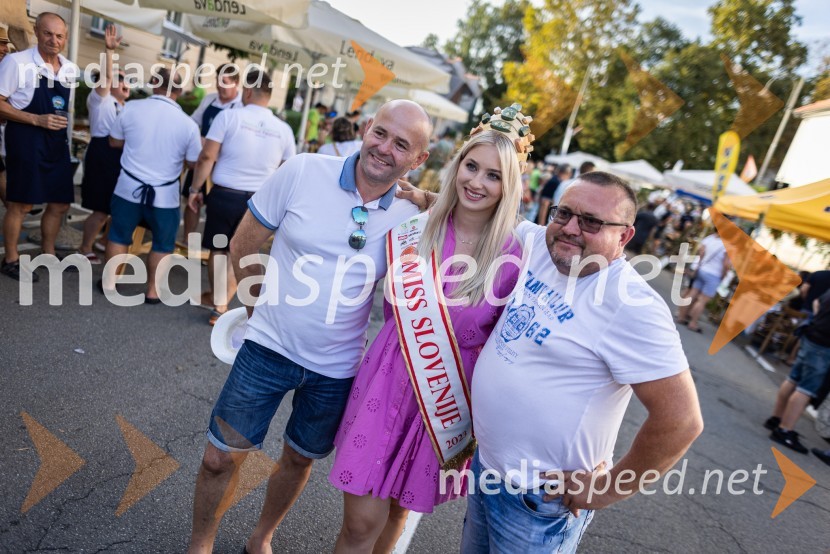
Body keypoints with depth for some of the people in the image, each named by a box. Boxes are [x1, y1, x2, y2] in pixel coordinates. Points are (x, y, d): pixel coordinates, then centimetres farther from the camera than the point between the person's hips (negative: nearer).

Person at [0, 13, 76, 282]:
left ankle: (48, 255, 29)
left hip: (57, 141, 6)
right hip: (26, 139, -6)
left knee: (60, 203, 11)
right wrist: (37, 120, -20)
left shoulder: (71, 69, 7)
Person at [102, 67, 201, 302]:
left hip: (128, 187, 2)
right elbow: (193, 163, 0)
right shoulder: (188, 124, -10)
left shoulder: (131, 108, -4)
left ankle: (108, 282, 28)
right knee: (162, 243, 14)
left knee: (119, 234, 19)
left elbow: (114, 141, 9)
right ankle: (152, 291, 20)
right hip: (165, 194, -2)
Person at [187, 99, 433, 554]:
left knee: (298, 461, 21)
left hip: (336, 369, 2)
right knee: (220, 457, 9)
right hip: (269, 346, -1)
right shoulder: (303, 171, -14)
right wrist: (263, 307, 6)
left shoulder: (411, 217, -9)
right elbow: (243, 245, -1)